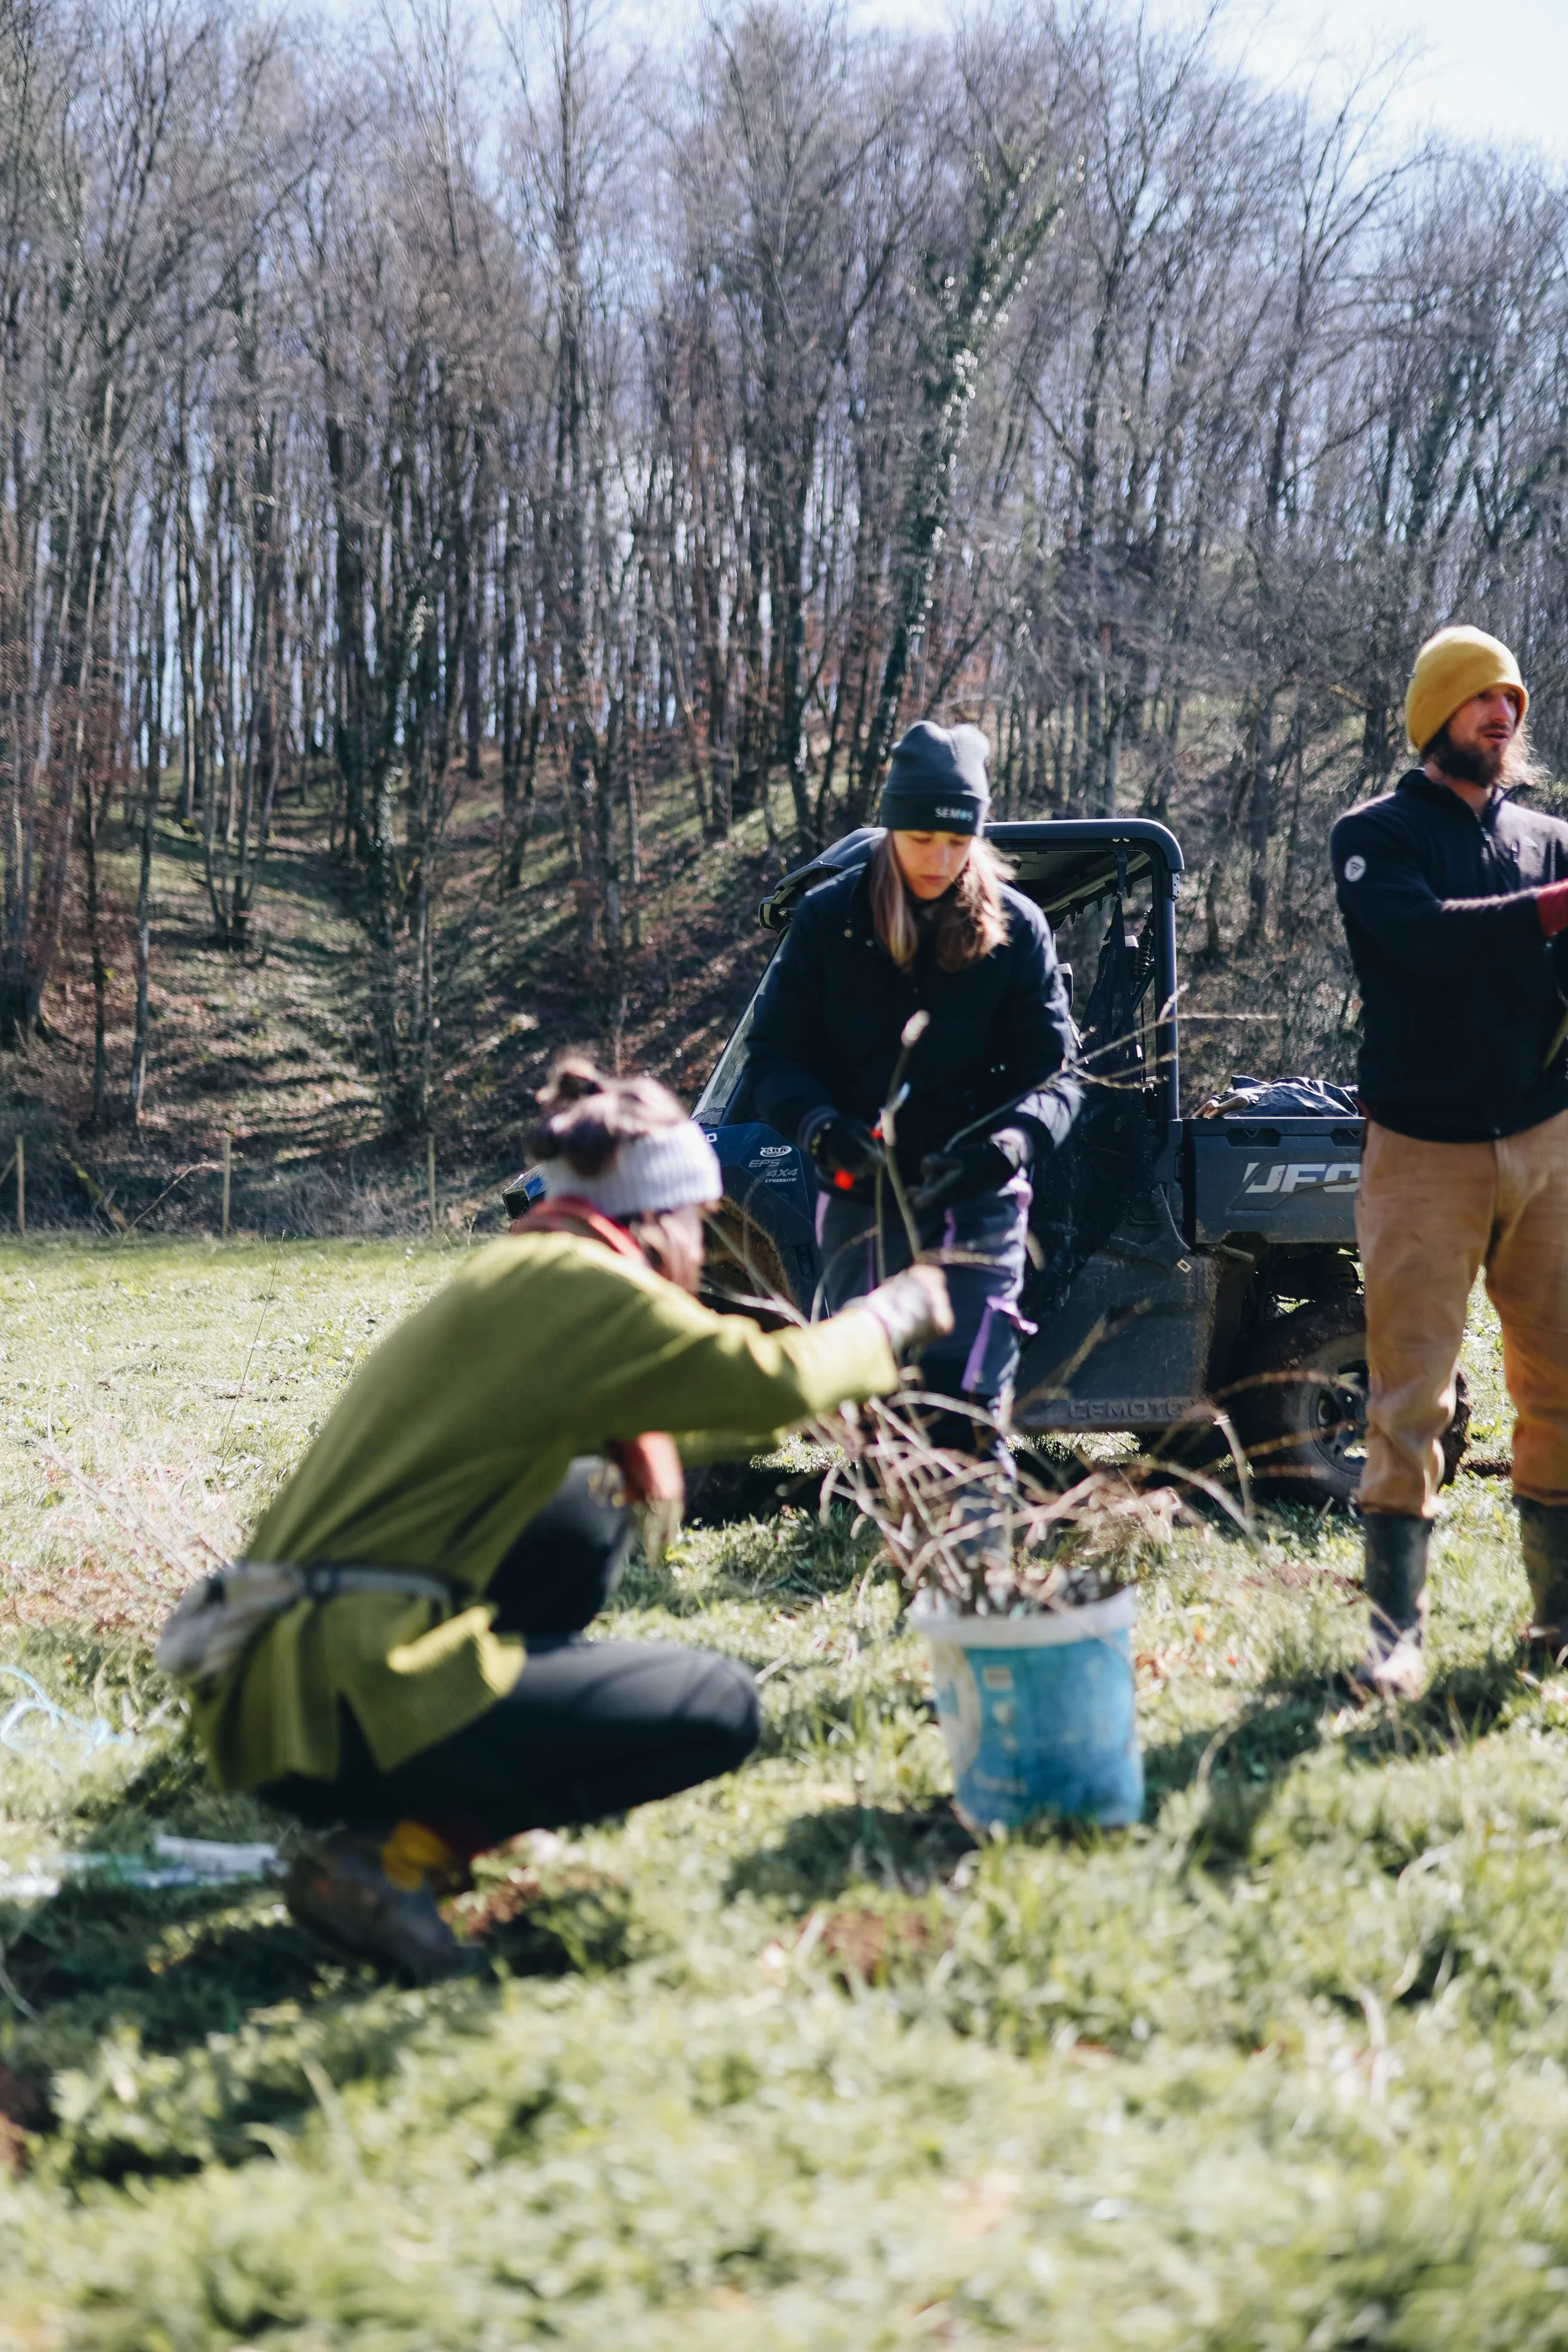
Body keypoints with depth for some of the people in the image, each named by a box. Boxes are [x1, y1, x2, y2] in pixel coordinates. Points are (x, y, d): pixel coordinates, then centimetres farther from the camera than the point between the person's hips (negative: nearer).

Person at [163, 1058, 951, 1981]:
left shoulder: (515, 1276, 18)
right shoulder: (574, 1280, -9)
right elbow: (769, 1381, -15)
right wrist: (887, 1322, 4)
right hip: (341, 1697, -9)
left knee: (594, 1502, 21)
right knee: (720, 1707, -2)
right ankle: (393, 1855, -7)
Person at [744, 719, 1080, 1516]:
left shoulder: (1015, 928, 1)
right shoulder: (828, 920, 1)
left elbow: (1053, 1069, 2)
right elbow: (774, 1054, 3)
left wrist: (1014, 1137, -21)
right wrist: (820, 1124, -18)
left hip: (974, 1188, -1)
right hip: (862, 1185, 1)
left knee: (971, 1391, -11)